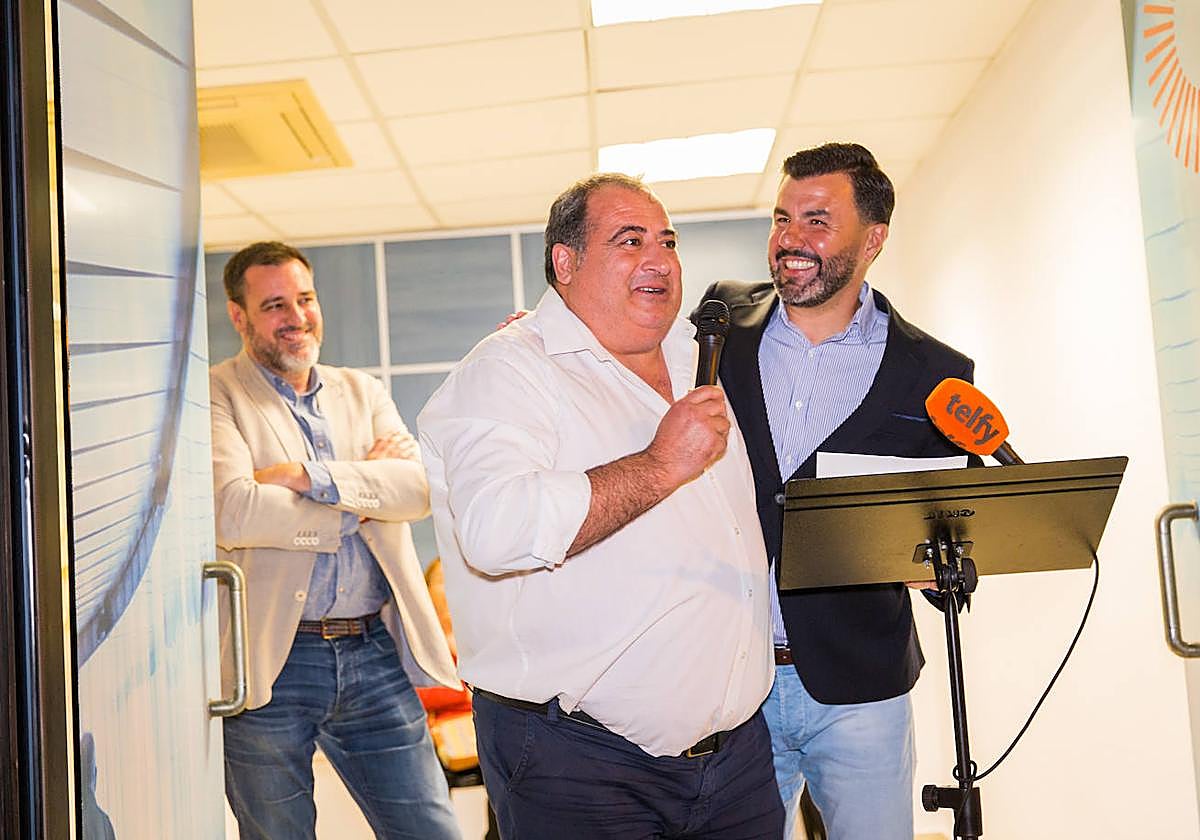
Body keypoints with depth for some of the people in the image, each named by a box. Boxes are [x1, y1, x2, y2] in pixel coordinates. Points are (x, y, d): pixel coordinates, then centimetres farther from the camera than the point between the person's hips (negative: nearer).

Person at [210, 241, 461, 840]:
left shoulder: (361, 392, 11)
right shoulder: (215, 397, -2)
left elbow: (421, 485, -6)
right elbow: (232, 514, -19)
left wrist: (308, 475, -17)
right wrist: (363, 494, -9)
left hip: (375, 654, 4)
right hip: (269, 663, -3)